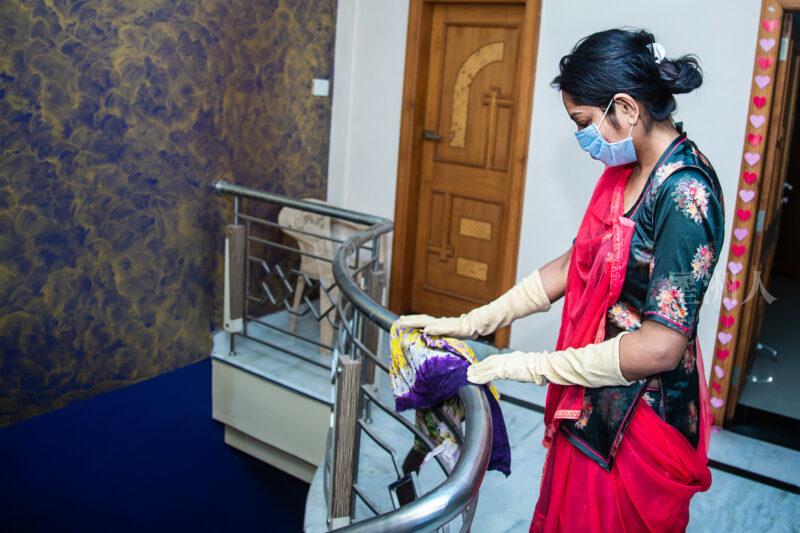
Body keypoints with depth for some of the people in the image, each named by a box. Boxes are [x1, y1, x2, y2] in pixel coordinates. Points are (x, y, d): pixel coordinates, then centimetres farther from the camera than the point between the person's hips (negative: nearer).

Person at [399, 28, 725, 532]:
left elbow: (660, 346, -27)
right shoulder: (625, 170, 2)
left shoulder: (686, 192, -25)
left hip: (640, 413, -8)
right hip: (592, 397, 8)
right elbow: (573, 266, 7)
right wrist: (468, 324, 3)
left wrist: (531, 366, -20)